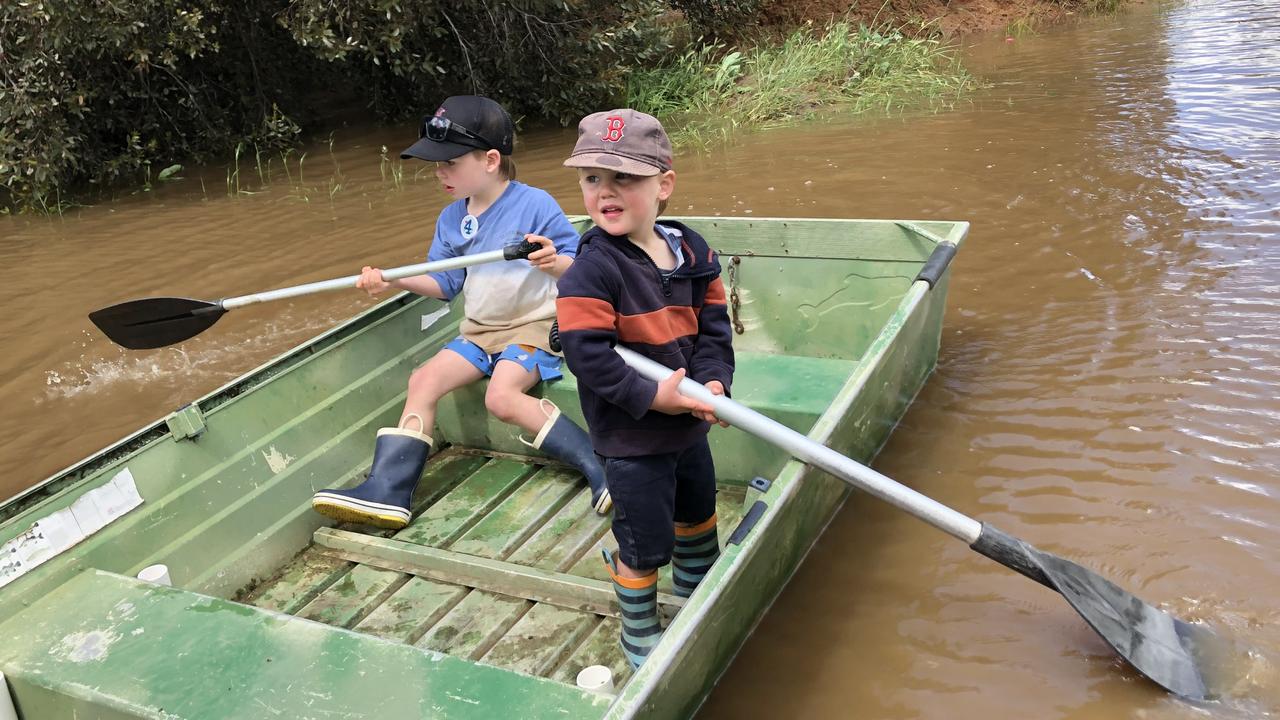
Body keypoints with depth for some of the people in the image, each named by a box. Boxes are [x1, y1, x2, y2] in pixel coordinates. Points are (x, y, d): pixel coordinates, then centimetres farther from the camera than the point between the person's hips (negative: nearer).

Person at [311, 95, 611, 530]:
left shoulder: (535, 204, -15)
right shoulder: (451, 219, 6)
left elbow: (577, 268, -15)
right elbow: (444, 282, 11)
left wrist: (555, 262, -38)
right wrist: (394, 279, -5)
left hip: (533, 324, -7)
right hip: (480, 331, 8)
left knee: (502, 396, -29)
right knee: (423, 381, -6)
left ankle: (600, 468, -24)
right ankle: (387, 491, -8)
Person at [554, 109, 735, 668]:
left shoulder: (692, 251, -3)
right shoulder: (591, 270, -23)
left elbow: (713, 322, 2)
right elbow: (587, 354, -26)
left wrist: (714, 381, -13)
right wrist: (653, 396, -27)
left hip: (688, 424, 7)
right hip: (630, 438, -7)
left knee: (698, 518, 28)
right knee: (645, 544, 6)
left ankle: (699, 600, 55)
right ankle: (639, 634, 32)